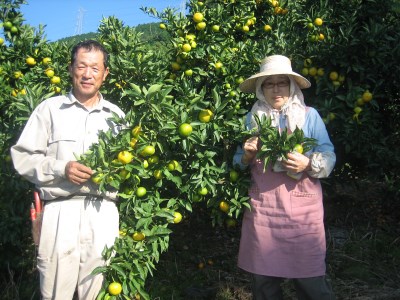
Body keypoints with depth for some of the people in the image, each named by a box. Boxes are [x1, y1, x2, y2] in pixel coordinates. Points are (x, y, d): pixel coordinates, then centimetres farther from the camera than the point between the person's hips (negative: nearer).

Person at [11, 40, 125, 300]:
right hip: (62, 212, -2)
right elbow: (22, 157, 2)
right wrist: (61, 169, -13)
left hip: (104, 213, 3)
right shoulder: (50, 108, 5)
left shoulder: (116, 115, 15)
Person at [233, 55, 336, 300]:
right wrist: (247, 155, -7)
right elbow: (240, 161, 15)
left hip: (301, 204, -2)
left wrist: (308, 163, -19)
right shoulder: (254, 117, 9)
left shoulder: (309, 115, 2)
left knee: (309, 277, -1)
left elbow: (329, 157, 0)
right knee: (263, 278, 10)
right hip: (262, 204, 2)